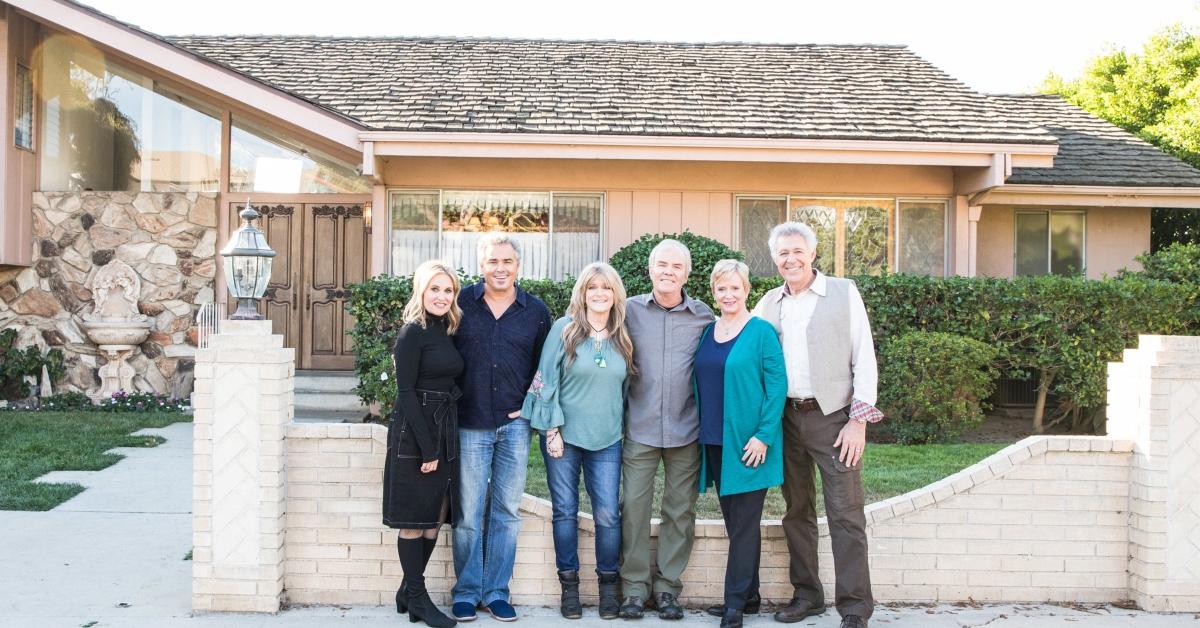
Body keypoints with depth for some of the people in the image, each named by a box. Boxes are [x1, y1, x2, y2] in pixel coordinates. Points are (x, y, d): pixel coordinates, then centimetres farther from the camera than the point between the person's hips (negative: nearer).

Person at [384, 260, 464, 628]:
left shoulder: (447, 332, 12)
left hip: (444, 431, 8)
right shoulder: (413, 332, -10)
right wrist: (427, 447, -17)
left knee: (436, 514, 11)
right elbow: (406, 392, -14)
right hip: (414, 433, -8)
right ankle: (417, 598, 13)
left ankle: (409, 591, 23)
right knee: (414, 518, 2)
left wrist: (444, 440, 6)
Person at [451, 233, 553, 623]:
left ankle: (497, 592, 19)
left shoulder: (536, 311, 3)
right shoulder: (461, 303, -1)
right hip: (470, 425, -1)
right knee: (468, 514, 3)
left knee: (506, 512, 8)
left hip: (515, 425, 2)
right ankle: (467, 592, 17)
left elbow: (544, 366, 12)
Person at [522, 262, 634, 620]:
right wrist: (553, 429, -9)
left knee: (608, 514, -1)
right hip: (563, 436, -2)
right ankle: (569, 586, 17)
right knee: (565, 511, 5)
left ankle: (608, 585, 15)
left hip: (606, 440, 2)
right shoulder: (564, 329, -4)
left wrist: (626, 428, 11)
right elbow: (546, 380, -5)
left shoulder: (623, 338, 6)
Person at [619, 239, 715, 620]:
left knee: (680, 512, 7)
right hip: (640, 428, 0)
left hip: (686, 430, 1)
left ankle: (668, 586, 19)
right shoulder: (630, 310, 0)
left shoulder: (705, 317, 1)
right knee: (633, 507, 2)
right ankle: (635, 585, 15)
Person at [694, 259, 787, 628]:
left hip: (748, 443, -6)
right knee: (733, 521, 13)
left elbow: (777, 385, -11)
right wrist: (699, 431, 11)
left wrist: (763, 436, -17)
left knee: (744, 523, 1)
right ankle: (749, 593, 25)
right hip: (714, 442, 6)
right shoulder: (707, 333, 10)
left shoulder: (762, 332, -8)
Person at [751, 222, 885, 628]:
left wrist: (859, 420, -9)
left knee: (845, 514, -5)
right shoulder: (767, 304, 10)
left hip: (833, 416, -4)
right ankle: (806, 595, 24)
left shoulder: (844, 293, -1)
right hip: (785, 419, 4)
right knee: (797, 511, 12)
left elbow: (865, 360, -3)